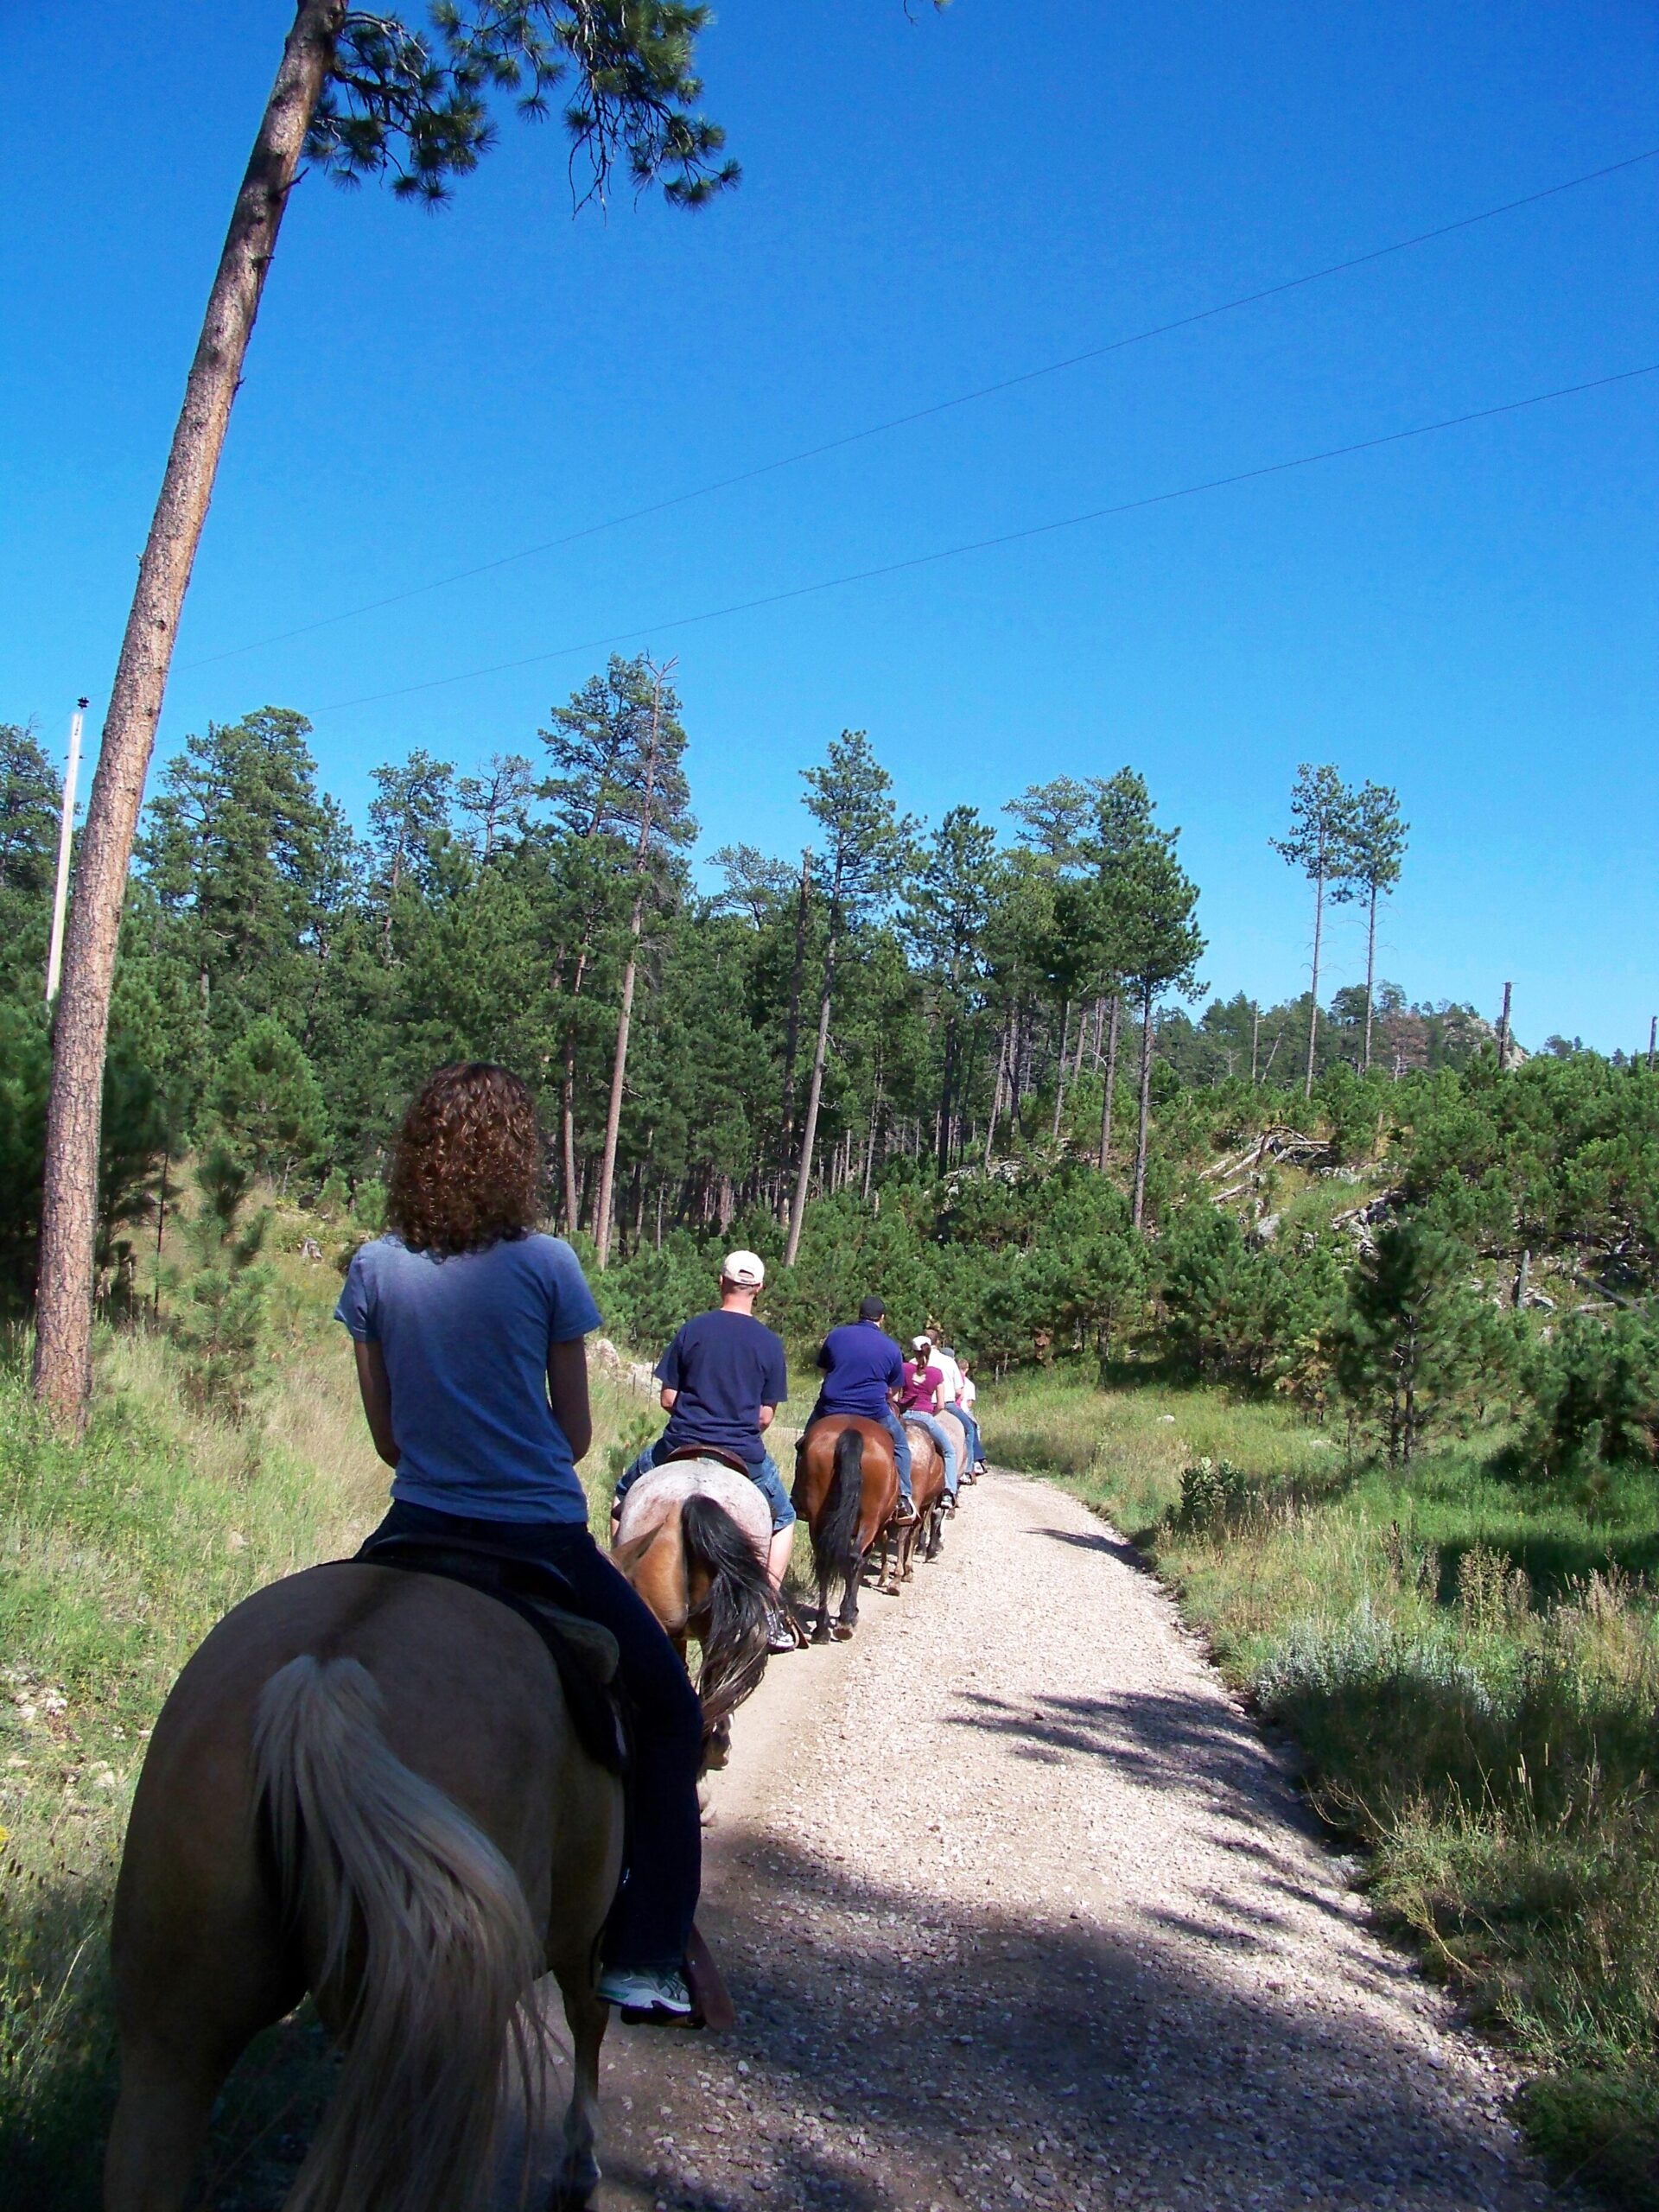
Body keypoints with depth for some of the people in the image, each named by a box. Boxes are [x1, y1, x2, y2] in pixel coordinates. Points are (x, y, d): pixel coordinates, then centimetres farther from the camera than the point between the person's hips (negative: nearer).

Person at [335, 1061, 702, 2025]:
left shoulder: (375, 1269, -1)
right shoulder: (547, 1264, -8)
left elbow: (386, 1435, 5)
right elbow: (577, 1432, -1)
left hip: (420, 1533, 3)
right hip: (542, 1539, -3)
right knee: (670, 1709, 15)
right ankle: (644, 1955, 14)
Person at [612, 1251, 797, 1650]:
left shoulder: (692, 1330, -2)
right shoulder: (770, 1343, -2)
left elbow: (667, 1399, 0)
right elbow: (766, 1416, 0)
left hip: (682, 1445, 0)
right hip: (744, 1454, 0)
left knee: (624, 1495, 25)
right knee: (783, 1520, 24)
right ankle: (769, 1611, 14)